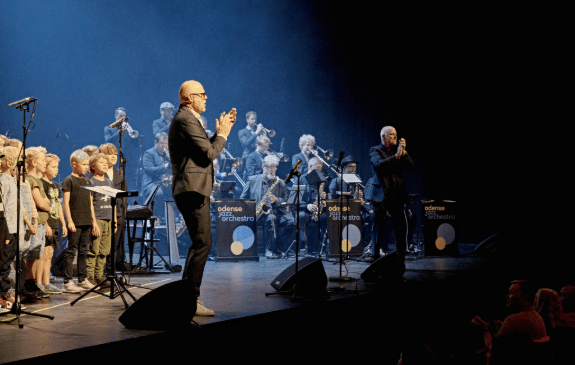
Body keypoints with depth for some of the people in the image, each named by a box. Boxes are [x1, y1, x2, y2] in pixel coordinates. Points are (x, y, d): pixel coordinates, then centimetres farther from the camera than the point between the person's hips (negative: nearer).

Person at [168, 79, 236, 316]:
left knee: (199, 243, 16)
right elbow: (208, 153, -19)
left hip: (194, 190, 12)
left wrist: (222, 131, 15)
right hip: (192, 189, -12)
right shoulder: (185, 119, -13)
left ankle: (186, 296, 22)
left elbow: (207, 150, 20)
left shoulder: (187, 119, 21)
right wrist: (222, 135, -3)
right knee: (202, 243, -12)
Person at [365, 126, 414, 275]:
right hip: (381, 195, -4)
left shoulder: (398, 149, 13)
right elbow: (379, 164, -19)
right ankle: (375, 261, 13)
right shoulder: (375, 151, 1)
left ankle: (400, 263, 7)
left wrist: (403, 152, -10)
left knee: (401, 229, 0)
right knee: (378, 229, 2)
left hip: (397, 195, 4)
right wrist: (396, 155, -21)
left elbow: (410, 165, 3)